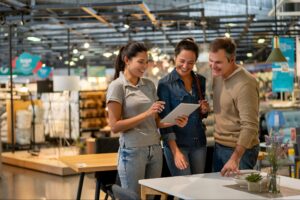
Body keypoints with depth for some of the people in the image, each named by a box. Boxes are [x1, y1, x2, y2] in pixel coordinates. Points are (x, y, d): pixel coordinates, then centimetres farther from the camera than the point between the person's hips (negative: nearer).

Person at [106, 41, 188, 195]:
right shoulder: (117, 86, -6)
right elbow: (115, 126, -13)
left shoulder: (149, 85, 11)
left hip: (155, 149, 5)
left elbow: (155, 121, 13)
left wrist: (174, 122, -6)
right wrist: (146, 114, -18)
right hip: (133, 151, -5)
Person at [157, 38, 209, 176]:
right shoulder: (165, 84, -8)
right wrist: (175, 151, -19)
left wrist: (205, 110, -4)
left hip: (199, 143, 5)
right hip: (176, 143, -5)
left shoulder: (200, 81, 7)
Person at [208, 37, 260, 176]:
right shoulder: (217, 76, 3)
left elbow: (249, 126, -27)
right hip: (219, 147, 8)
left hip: (240, 149, -8)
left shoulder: (245, 84, -23)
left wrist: (235, 159, -34)